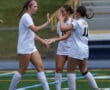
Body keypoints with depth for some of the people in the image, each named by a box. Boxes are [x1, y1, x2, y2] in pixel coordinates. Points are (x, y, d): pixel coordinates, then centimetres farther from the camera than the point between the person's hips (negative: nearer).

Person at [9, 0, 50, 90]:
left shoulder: (29, 17, 13)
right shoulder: (26, 17, -16)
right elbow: (35, 29, -28)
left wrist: (41, 40, 14)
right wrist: (47, 23, -26)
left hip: (32, 48, 9)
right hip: (24, 49, -9)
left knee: (40, 67, 1)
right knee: (22, 70, 0)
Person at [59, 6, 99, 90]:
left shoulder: (77, 23, -13)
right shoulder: (85, 23, 12)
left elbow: (63, 28, -20)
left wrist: (61, 20, -4)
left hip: (77, 50, -8)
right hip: (85, 50, 8)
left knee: (70, 70, 2)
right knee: (84, 71, 18)